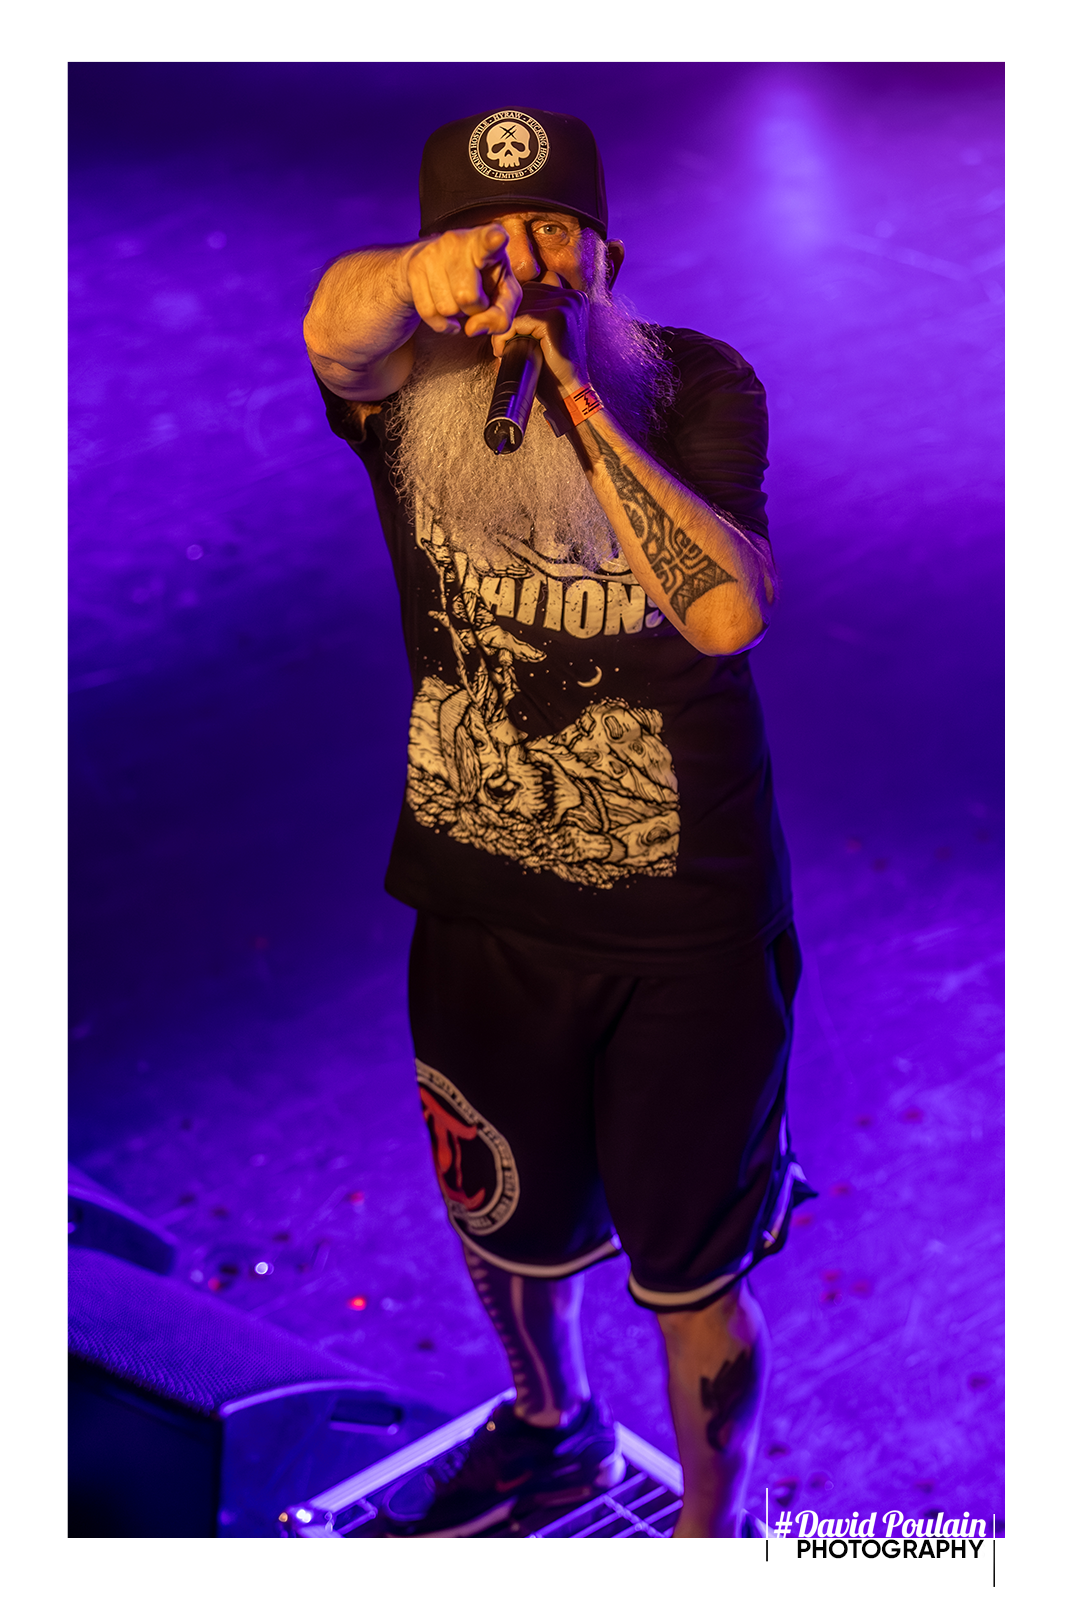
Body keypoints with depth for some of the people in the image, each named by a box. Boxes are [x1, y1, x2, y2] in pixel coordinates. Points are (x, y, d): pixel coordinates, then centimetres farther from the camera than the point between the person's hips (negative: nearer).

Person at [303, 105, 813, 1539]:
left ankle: (715, 1539, 41)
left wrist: (577, 399, -32)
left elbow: (732, 613, -27)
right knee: (509, 1224, 26)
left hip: (691, 930, -2)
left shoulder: (697, 387, -11)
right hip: (483, 911, 3)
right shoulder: (408, 388, -10)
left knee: (695, 1277, 12)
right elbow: (336, 326, -35)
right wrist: (429, 275, -58)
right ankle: (554, 1432, 59)